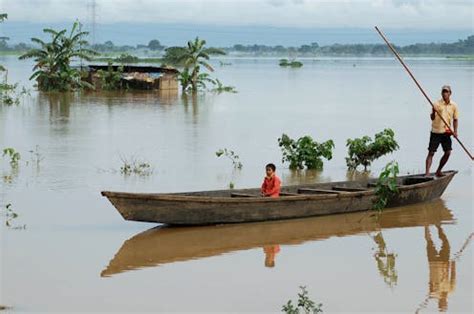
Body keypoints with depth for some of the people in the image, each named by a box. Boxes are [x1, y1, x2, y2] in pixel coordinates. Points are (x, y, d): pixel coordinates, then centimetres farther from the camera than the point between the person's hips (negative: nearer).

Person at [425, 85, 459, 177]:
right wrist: (433, 113, -32)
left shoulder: (454, 105, 3)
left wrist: (455, 131, -3)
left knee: (448, 152, 0)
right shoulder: (437, 104, -6)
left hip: (447, 132, 4)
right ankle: (427, 173, -9)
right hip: (436, 131, -3)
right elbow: (432, 118, -10)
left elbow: (455, 119, 10)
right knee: (431, 152, -5)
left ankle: (438, 171, 15)